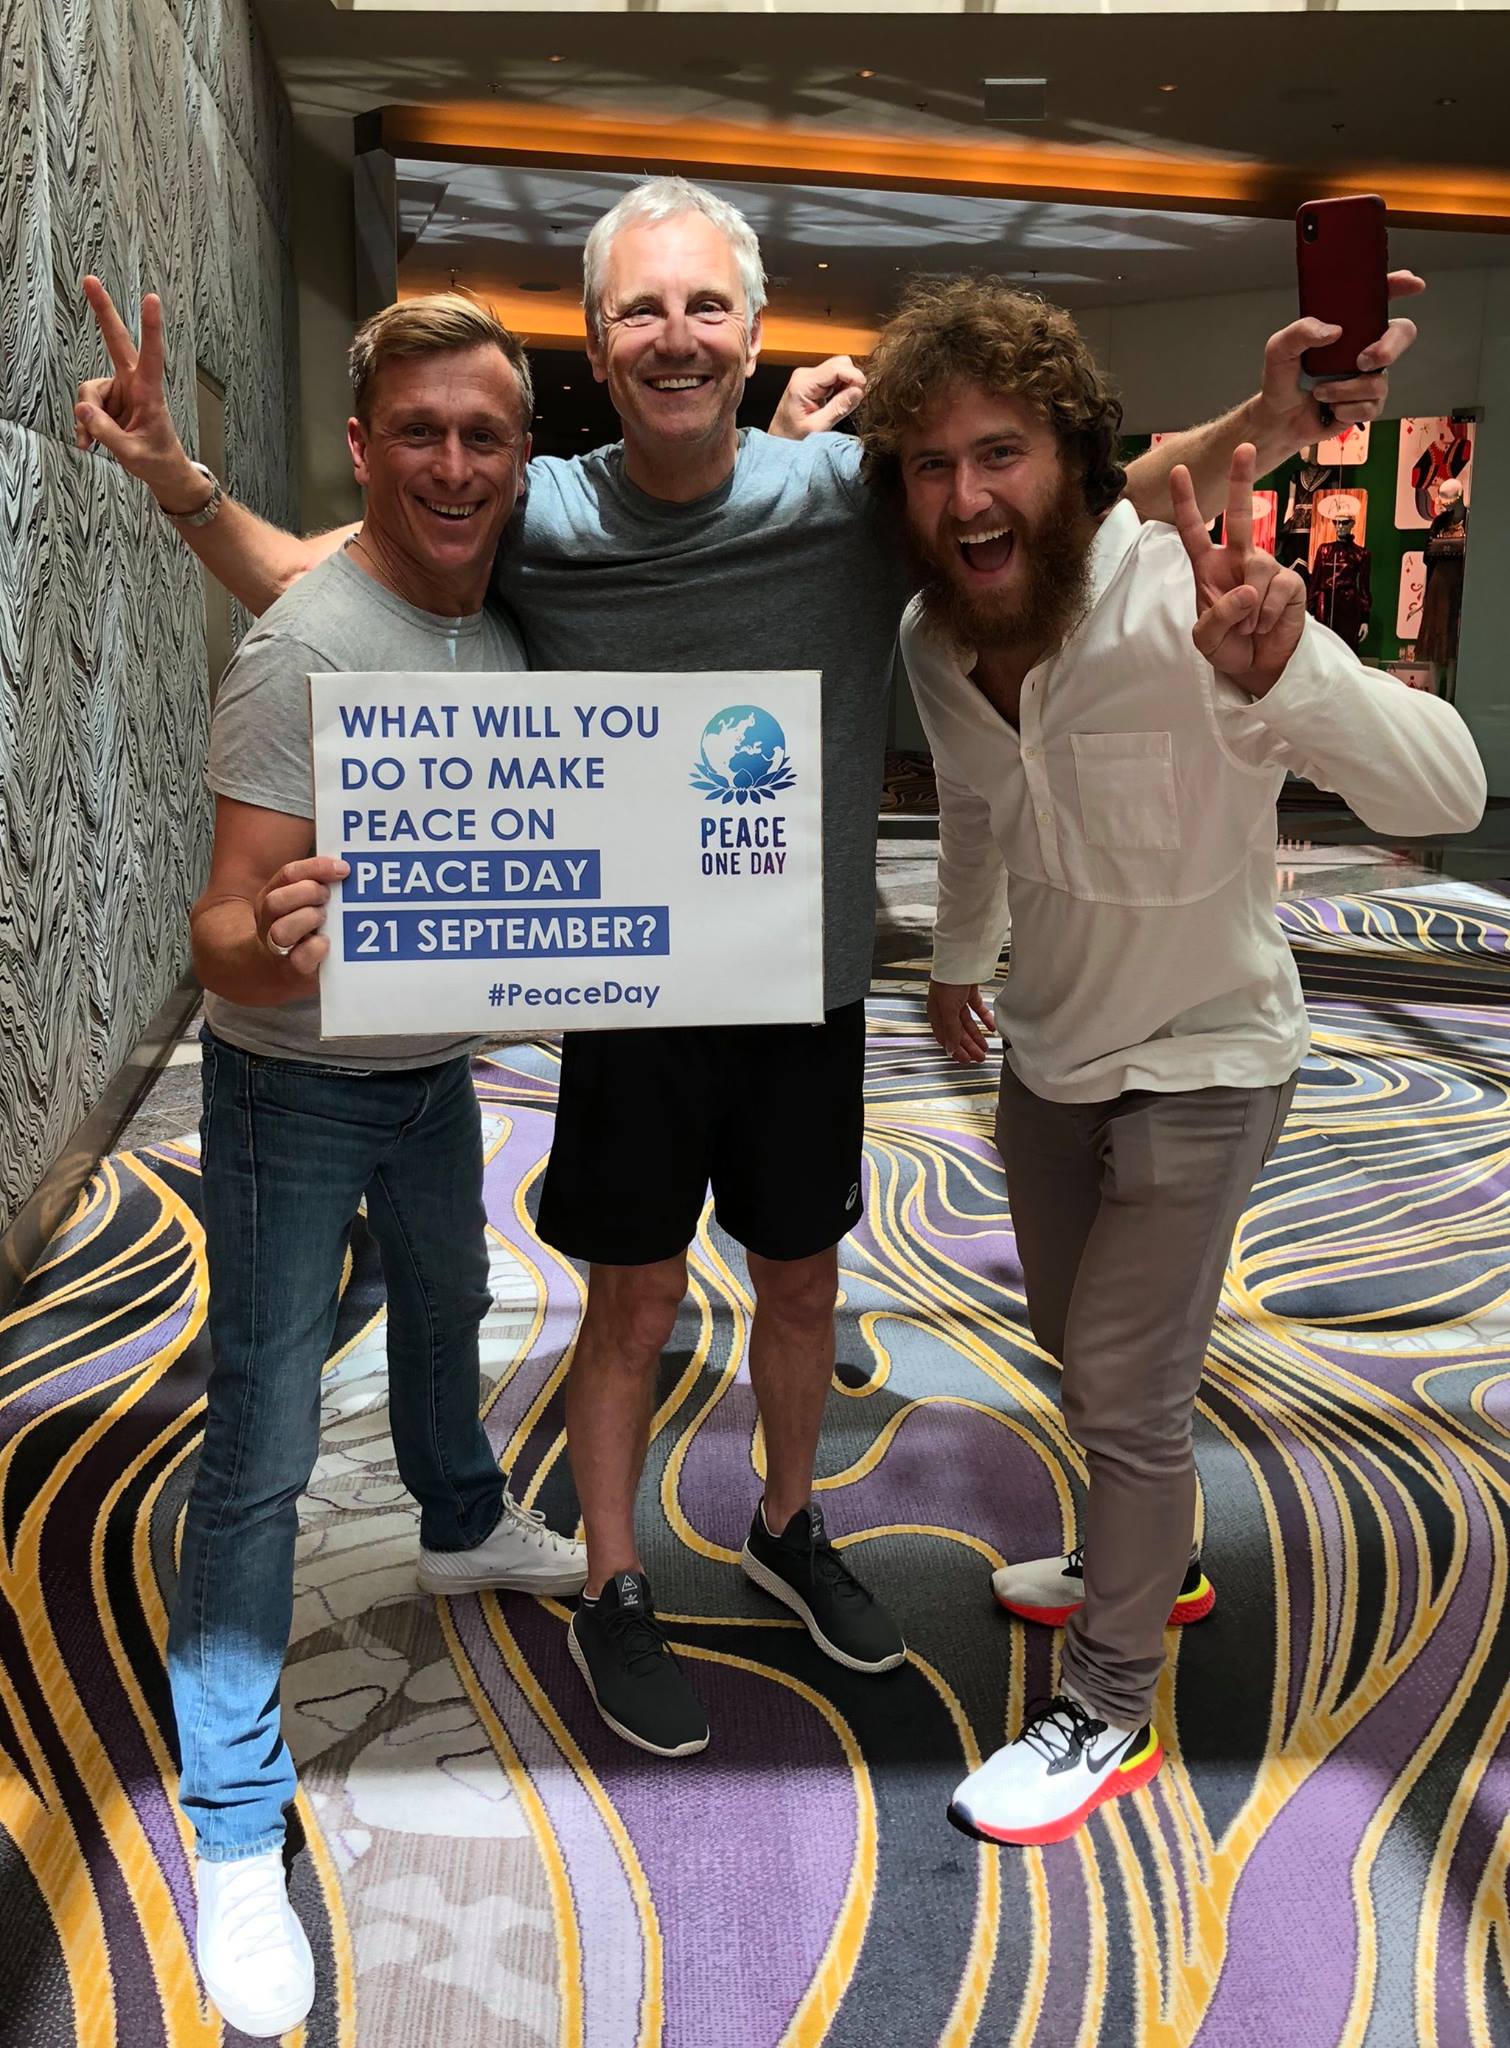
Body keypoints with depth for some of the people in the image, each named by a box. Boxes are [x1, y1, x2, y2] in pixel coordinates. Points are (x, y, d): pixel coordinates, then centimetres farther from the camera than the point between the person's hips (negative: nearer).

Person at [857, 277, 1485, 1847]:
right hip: (1049, 1050, 7)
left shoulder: (1188, 609, -31)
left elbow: (1447, 795, -37)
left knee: (1123, 1387, -2)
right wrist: (955, 958, 24)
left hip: (1199, 1065, -7)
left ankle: (1106, 1711, 21)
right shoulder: (933, 638, -11)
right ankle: (1151, 1560, 49)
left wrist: (1276, 674, -56)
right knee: (1075, 1341, 22)